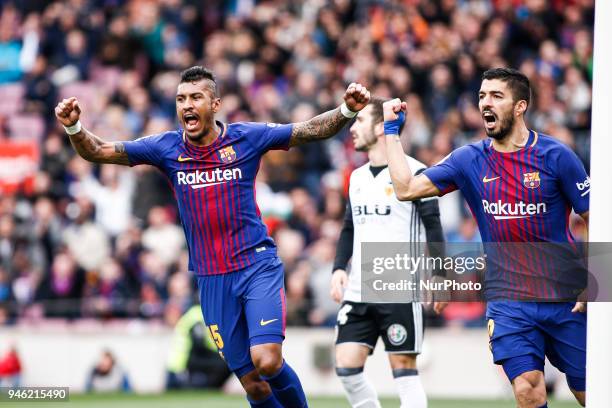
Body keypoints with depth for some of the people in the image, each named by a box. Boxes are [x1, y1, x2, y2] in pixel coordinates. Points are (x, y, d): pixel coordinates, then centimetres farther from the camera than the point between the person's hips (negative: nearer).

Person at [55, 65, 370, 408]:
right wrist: (74, 127, -19)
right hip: (212, 279, 2)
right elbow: (99, 151, 0)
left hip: (258, 266, -2)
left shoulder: (247, 137, -2)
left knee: (267, 361, -20)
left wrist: (347, 111, -19)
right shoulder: (166, 148, 2)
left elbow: (312, 130, -2)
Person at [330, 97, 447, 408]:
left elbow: (433, 227, -6)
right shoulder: (357, 177, 16)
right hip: (358, 290, 6)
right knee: (346, 366, -3)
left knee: (404, 368, -4)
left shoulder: (413, 172, -5)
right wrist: (339, 268, 9)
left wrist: (439, 277, -11)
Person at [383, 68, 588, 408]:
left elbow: (595, 221, -2)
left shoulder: (556, 156, -5)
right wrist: (392, 131, 4)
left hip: (566, 299, -2)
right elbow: (406, 188, 4)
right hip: (508, 300, 2)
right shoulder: (469, 160, 4)